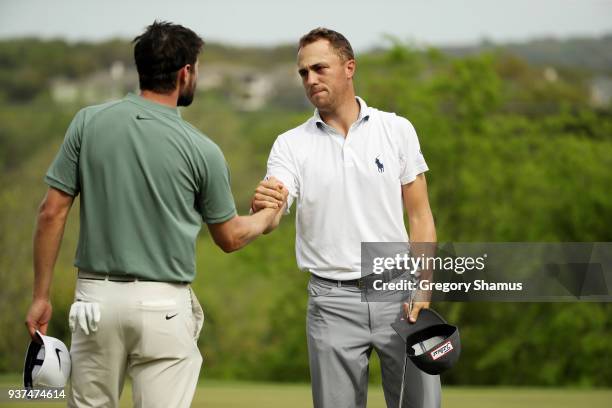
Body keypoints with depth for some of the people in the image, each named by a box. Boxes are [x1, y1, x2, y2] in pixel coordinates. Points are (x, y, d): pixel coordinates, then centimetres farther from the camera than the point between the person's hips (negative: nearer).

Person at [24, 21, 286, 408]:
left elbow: (52, 212, -2)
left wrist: (41, 296, 5)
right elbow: (230, 237, 9)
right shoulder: (201, 150, -5)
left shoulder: (89, 122, -2)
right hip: (164, 305, -2)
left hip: (96, 299, 2)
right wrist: (267, 217, 30)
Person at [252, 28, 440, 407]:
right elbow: (272, 220, -12)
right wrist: (263, 208, -37)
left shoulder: (397, 130, 4)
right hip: (333, 301, 0)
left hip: (398, 294, 0)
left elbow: (420, 215, 5)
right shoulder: (291, 145, 2)